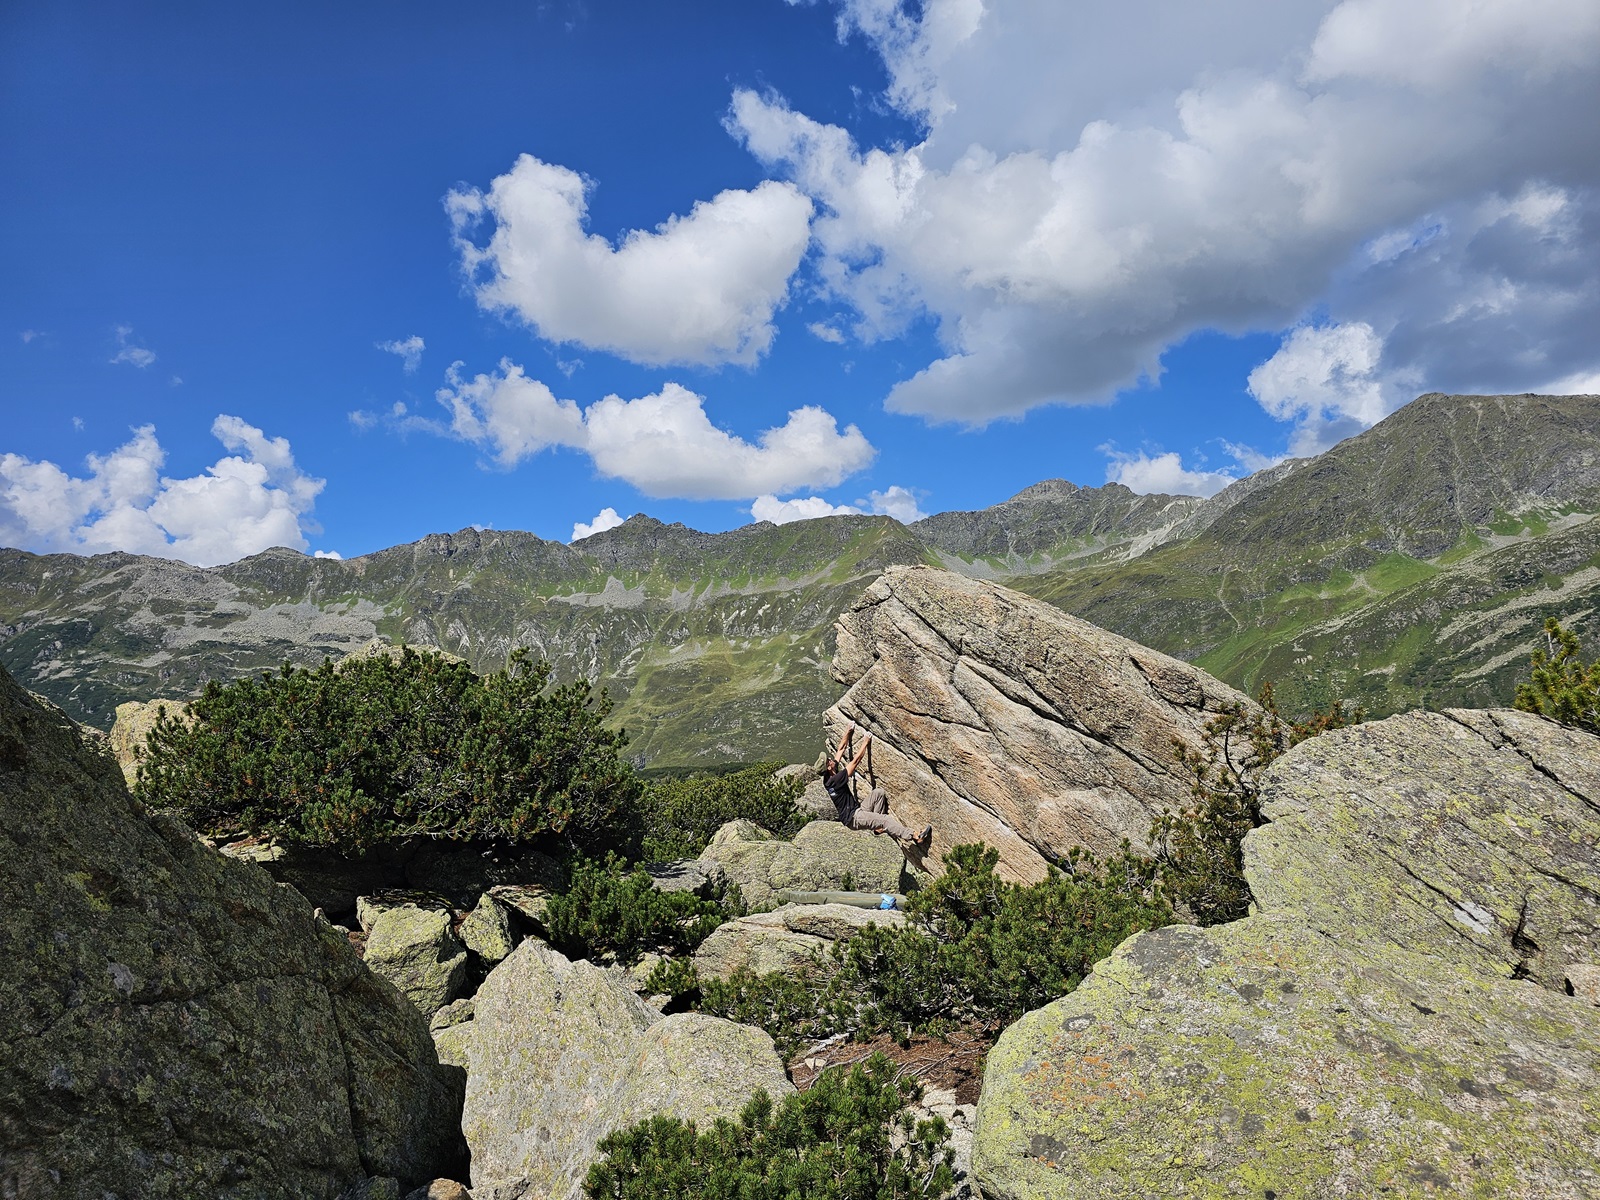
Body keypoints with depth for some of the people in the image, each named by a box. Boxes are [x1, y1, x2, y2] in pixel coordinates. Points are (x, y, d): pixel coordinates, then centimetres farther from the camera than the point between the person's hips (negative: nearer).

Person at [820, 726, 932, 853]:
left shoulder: (828, 777, 3)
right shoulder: (835, 780, -24)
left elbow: (841, 749, 12)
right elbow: (856, 761, -21)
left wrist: (849, 732, 13)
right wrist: (865, 743, -10)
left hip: (856, 809, 10)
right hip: (852, 818, -10)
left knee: (879, 792, -1)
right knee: (885, 820, -25)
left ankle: (877, 826, 0)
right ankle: (916, 839, -35)